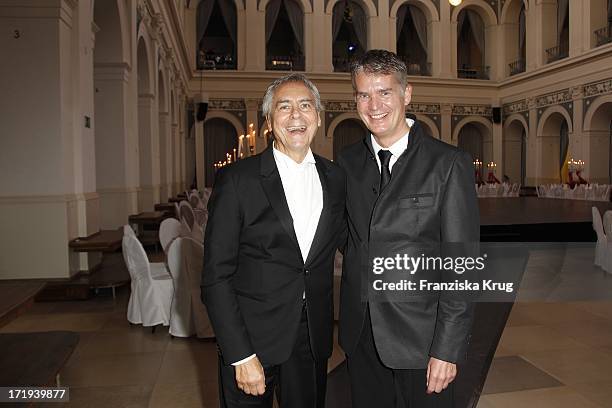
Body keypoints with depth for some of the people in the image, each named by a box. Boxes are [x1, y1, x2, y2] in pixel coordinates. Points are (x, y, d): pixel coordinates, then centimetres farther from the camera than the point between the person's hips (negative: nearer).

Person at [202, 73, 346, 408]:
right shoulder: (237, 179, -10)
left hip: (313, 340, 4)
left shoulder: (335, 178, 3)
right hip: (250, 340, -3)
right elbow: (216, 277, -11)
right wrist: (241, 355, -15)